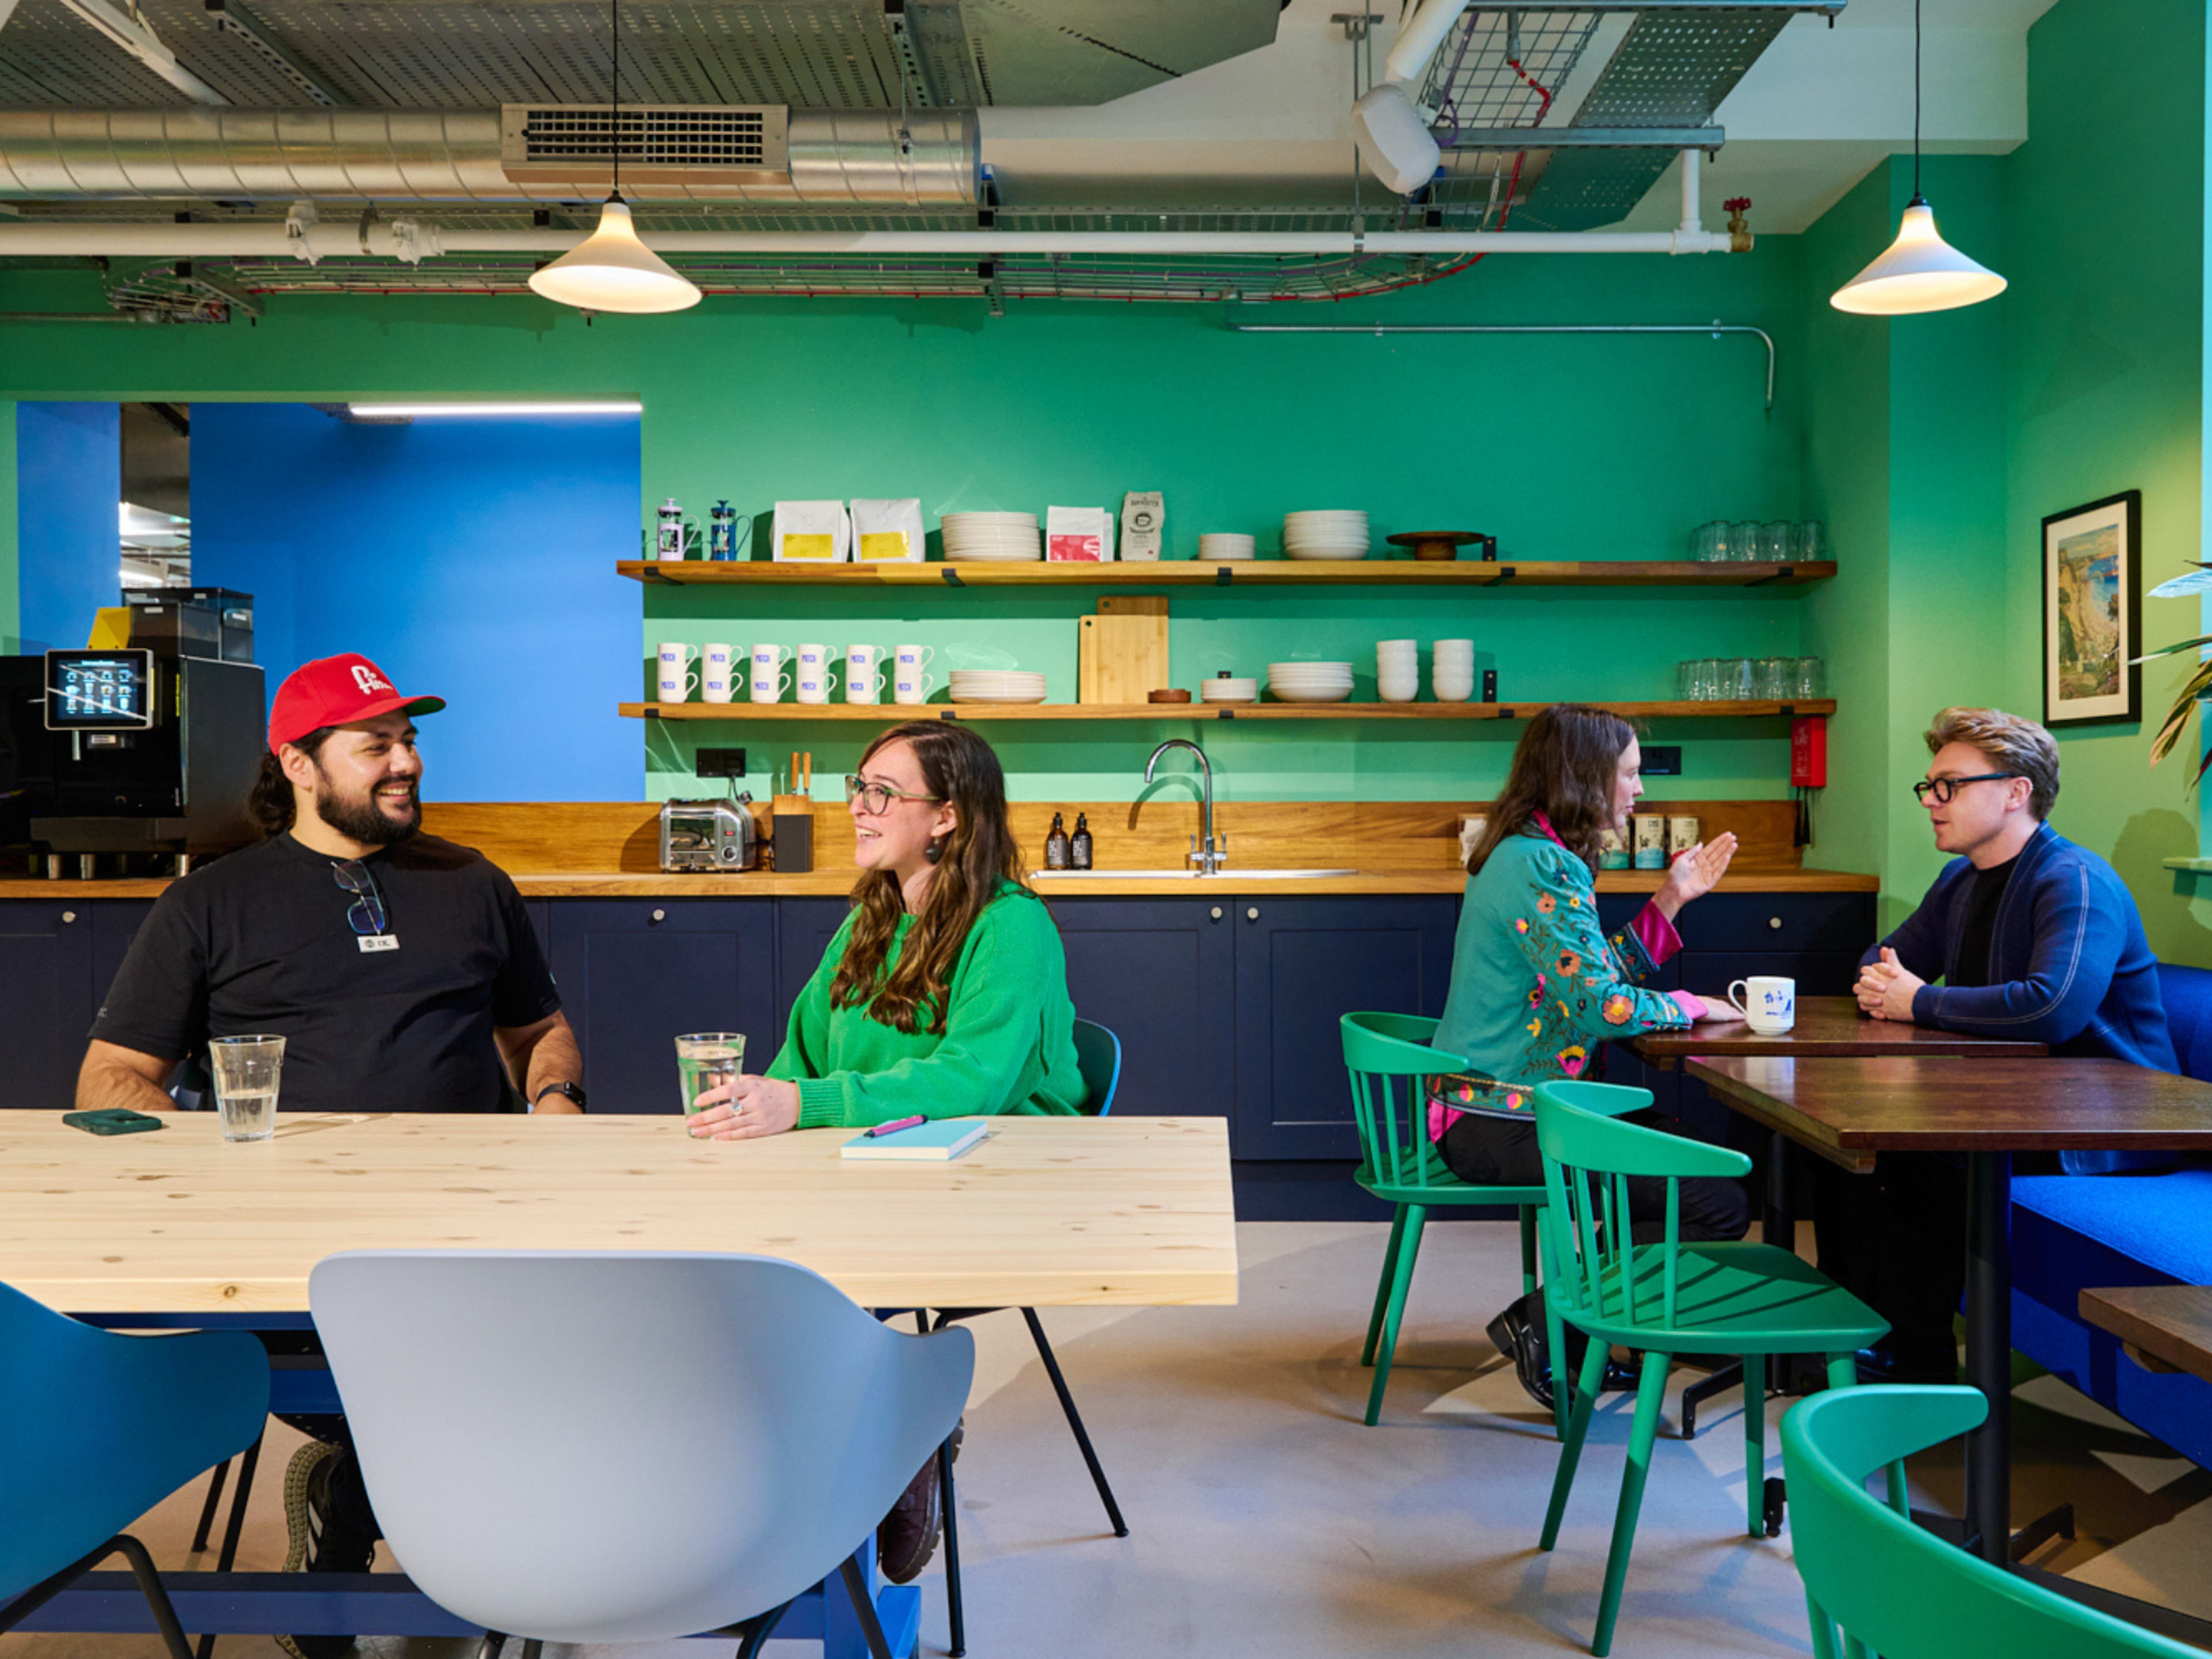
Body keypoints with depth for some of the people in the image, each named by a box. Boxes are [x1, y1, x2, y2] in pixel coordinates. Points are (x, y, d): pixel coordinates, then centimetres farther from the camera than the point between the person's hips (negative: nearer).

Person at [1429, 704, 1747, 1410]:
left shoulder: (1523, 853, 14)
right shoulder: (1545, 868, -18)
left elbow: (1594, 975, 17)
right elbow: (1599, 1005, -24)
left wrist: (1670, 899, 14)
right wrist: (1691, 1006, -7)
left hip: (1483, 1110, 11)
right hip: (1504, 1125, -11)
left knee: (1698, 1156, 20)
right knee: (1720, 1206, -13)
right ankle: (1544, 1323, -3)